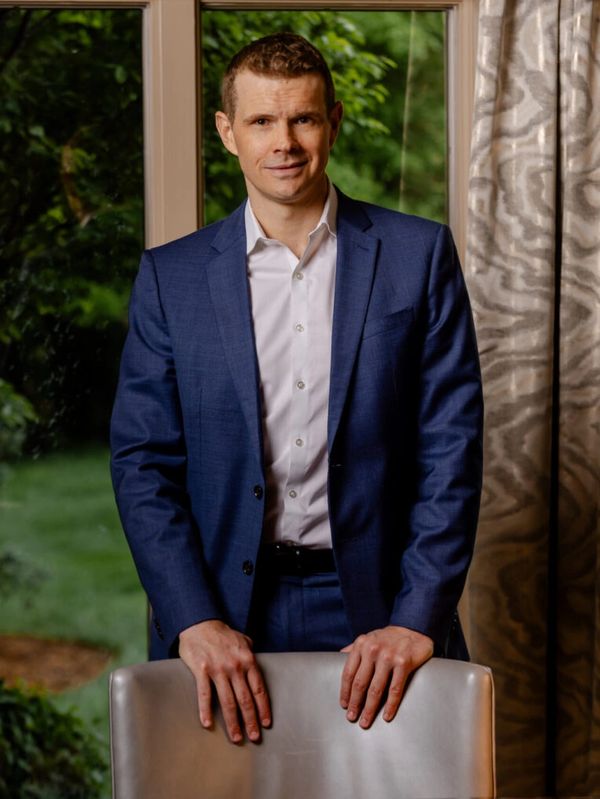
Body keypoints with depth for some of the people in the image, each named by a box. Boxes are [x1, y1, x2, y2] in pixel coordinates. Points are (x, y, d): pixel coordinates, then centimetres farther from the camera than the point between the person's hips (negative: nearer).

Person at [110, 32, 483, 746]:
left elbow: (452, 447, -2)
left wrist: (417, 619, -11)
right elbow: (141, 461, 1)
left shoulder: (419, 255, 1)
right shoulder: (171, 276, 4)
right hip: (223, 613, 1)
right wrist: (194, 621, -11)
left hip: (375, 609, 0)